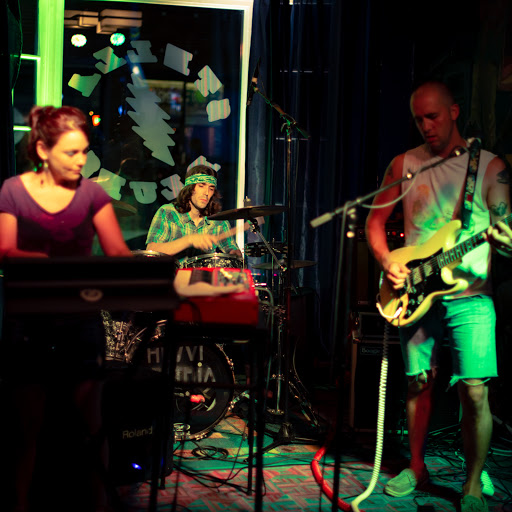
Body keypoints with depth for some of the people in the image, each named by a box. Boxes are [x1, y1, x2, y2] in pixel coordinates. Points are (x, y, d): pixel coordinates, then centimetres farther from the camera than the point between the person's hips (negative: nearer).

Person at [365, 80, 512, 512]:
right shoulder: (403, 164, 9)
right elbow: (375, 221, 12)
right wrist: (386, 261, -5)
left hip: (469, 295, -2)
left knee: (474, 391, -7)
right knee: (418, 383, 9)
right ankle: (417, 468, 26)